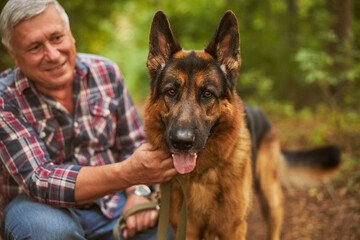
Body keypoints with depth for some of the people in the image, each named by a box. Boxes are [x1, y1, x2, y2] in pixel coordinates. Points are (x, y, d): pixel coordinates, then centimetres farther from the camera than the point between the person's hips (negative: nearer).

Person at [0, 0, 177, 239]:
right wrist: (128, 174, -39)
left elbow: (133, 146, 5)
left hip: (111, 202, 2)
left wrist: (139, 192, -17)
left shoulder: (105, 73, -3)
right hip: (39, 206, -2)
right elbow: (39, 181, -26)